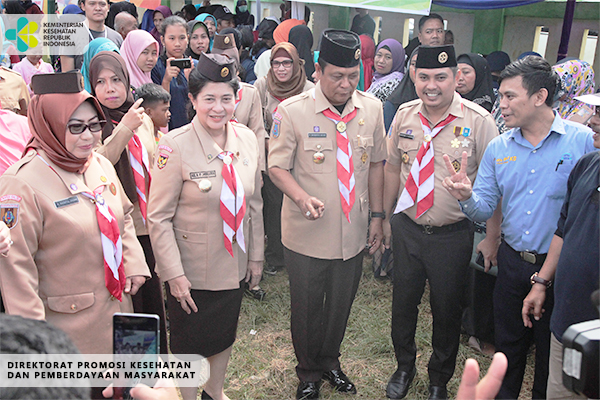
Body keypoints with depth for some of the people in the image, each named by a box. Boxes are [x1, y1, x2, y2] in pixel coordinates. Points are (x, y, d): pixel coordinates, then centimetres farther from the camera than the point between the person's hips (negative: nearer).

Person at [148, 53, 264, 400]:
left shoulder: (247, 139, -4)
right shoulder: (175, 146, -19)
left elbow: (254, 203, 5)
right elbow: (159, 218, -15)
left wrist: (256, 255, 8)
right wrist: (174, 274, -16)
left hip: (234, 265, 5)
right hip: (192, 270, -4)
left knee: (226, 332, 23)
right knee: (190, 341, 15)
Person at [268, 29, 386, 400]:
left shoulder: (372, 109, -1)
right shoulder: (291, 111, -12)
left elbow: (375, 163, 8)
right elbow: (277, 166, -6)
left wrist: (377, 216, 7)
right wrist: (302, 197, -25)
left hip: (353, 232, 3)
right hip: (307, 234, -3)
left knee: (341, 306, 20)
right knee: (307, 308, 14)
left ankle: (330, 361, 48)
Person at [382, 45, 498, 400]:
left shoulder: (479, 121, -13)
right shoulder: (404, 115, -1)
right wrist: (387, 218, 13)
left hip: (453, 235, -3)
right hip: (406, 228, 3)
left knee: (447, 310, 14)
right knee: (403, 303, 17)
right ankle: (404, 367, 45)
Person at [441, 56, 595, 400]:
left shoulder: (585, 141, -11)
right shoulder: (498, 148, 2)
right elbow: (485, 209, 1)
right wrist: (467, 197, -22)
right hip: (512, 262, 4)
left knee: (552, 353, 15)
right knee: (508, 345, 19)